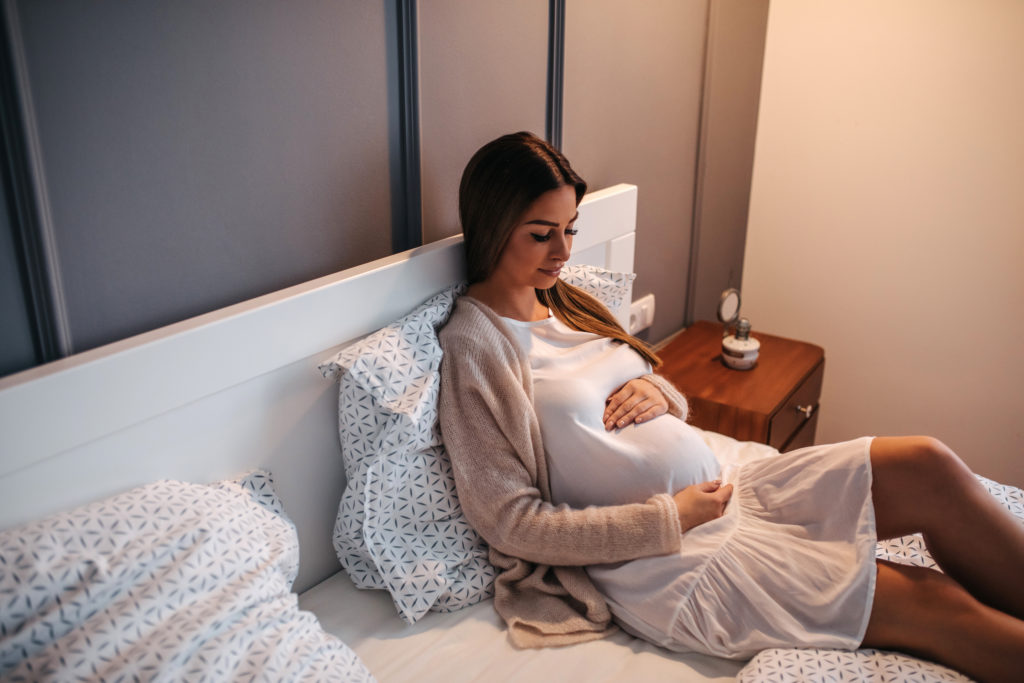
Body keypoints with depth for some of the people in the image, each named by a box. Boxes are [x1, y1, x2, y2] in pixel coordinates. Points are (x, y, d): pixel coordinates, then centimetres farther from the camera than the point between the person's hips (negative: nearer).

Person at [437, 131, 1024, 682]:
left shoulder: (568, 303, 11)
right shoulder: (474, 345, -12)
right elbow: (510, 520, -16)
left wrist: (658, 393, -5)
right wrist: (668, 518, -16)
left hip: (720, 491, 8)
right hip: (665, 566, -7)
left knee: (926, 466, -10)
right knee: (935, 605, -13)